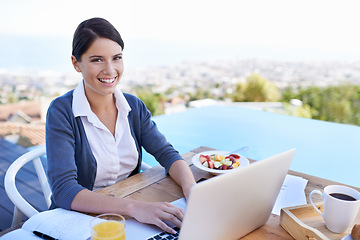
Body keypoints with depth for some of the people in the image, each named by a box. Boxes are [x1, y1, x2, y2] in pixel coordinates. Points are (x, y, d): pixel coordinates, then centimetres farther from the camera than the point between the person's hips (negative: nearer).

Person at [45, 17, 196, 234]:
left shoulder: (134, 106, 2)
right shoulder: (62, 112, -14)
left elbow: (166, 153, -2)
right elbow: (63, 190, -22)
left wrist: (192, 190, -22)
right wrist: (133, 207, -34)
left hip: (129, 221, 3)